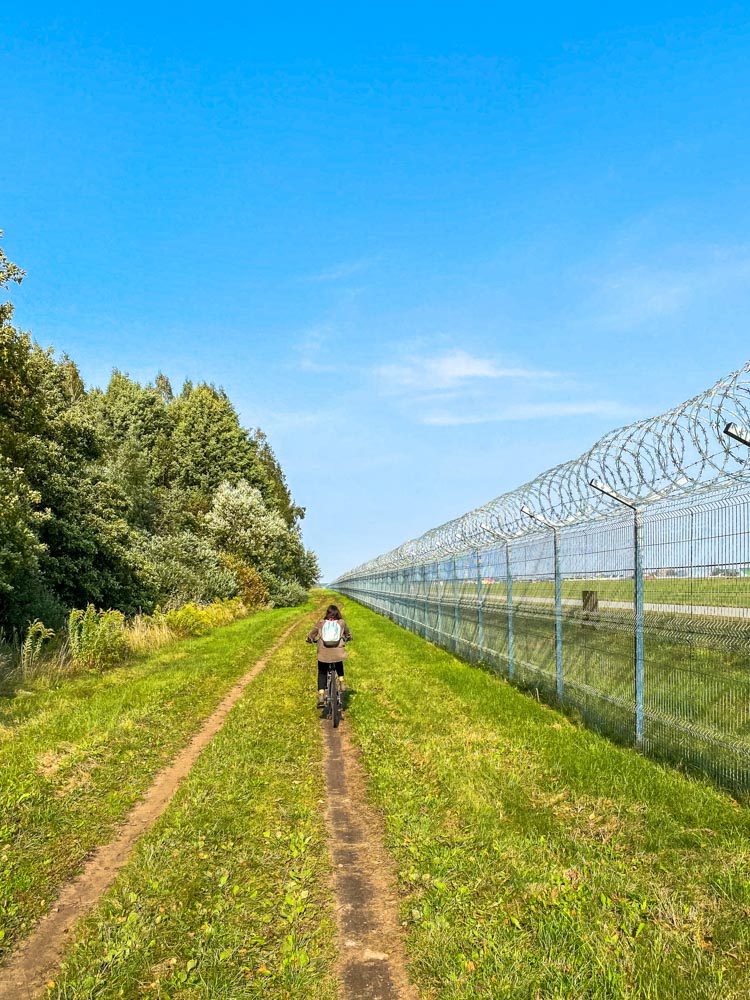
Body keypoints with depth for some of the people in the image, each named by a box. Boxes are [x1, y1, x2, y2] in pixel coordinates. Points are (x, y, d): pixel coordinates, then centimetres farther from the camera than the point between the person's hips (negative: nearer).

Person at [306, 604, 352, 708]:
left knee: (322, 673, 16)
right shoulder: (342, 622, 6)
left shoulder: (321, 623, 4)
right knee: (339, 666, 35)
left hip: (323, 653, -1)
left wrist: (311, 640, 32)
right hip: (338, 652, 1)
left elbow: (311, 635, 10)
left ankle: (321, 696, 4)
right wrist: (345, 639, 42)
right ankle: (341, 682, 20)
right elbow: (349, 635, 20)